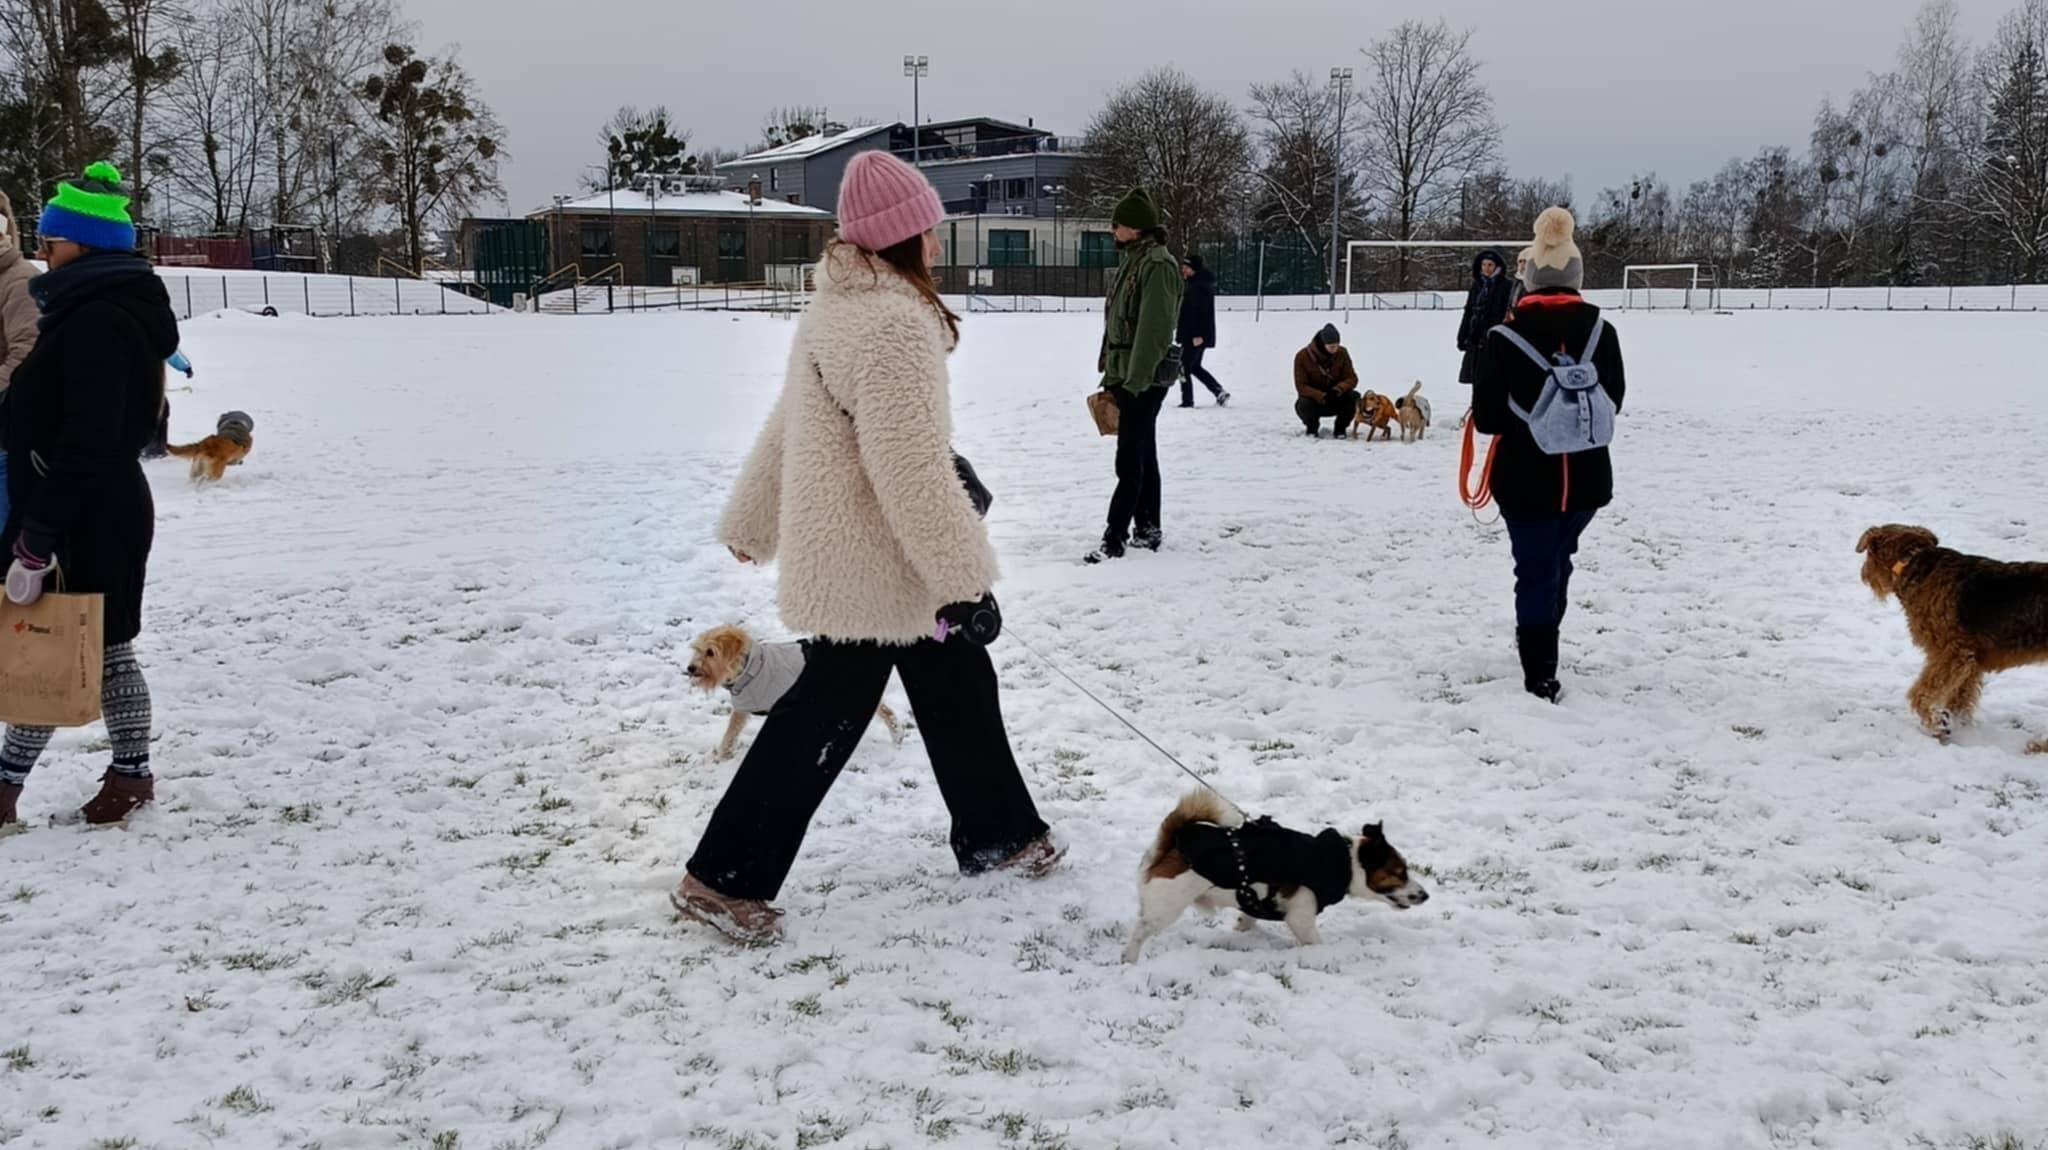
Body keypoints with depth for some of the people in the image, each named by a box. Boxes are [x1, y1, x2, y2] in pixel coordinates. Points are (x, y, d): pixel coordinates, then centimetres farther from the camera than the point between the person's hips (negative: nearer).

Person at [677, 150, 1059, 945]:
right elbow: (910, 468, -26)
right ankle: (724, 879, 11)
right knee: (827, 714, 0)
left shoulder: (837, 311, 9)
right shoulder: (894, 326, -23)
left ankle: (996, 834, 35)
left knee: (958, 686, 20)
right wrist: (964, 580, -22)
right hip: (873, 566, -10)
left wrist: (754, 522, 28)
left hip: (846, 555, 10)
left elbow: (787, 424, 19)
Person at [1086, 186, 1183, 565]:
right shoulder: (1131, 261, 15)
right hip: (1125, 376, 10)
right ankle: (1148, 530, 20)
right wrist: (1110, 376, 19)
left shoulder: (1158, 264, -14)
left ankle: (1114, 539, -9)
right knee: (1143, 455, 13)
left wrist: (1136, 380, -24)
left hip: (1145, 378, -10)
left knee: (1130, 460, -9)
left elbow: (1154, 329, -21)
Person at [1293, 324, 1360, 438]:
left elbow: (1352, 378, -9)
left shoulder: (1342, 353, -8)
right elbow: (1301, 387, -19)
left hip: (1335, 400, 2)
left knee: (1354, 397, -28)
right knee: (1304, 405, -36)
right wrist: (1321, 396, -36)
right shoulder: (1303, 356, -17)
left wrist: (1337, 390, -31)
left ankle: (1341, 429, -1)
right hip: (1314, 399, -2)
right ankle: (1312, 427, 0)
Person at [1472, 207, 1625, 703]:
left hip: (1525, 479, -3)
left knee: (1535, 569, 5)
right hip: (1586, 477, 3)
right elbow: (1612, 402, 5)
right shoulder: (1602, 332, -7)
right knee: (1558, 560, 24)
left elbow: (1486, 417, -11)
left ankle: (1540, 675, 4)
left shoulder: (1505, 337, -14)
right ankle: (1539, 640, 43)